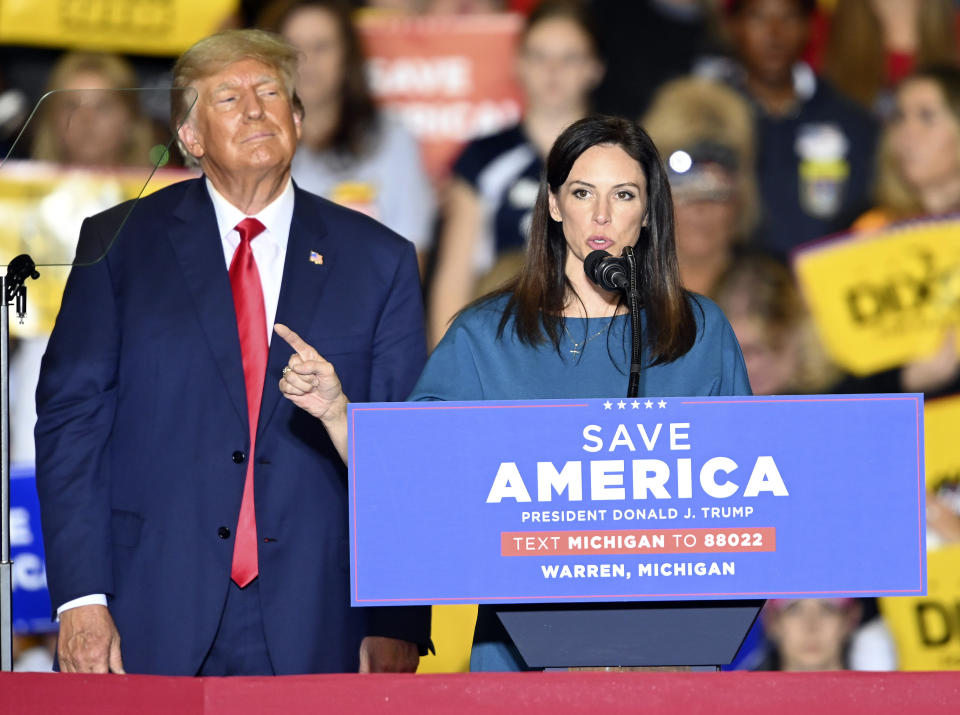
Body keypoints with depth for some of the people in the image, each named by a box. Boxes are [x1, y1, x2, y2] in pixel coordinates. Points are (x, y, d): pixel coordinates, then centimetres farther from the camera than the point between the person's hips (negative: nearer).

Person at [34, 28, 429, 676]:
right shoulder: (120, 245, 7)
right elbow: (71, 420, 3)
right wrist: (82, 599, -8)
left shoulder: (378, 261, 10)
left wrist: (399, 623, -3)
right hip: (156, 623, -1)